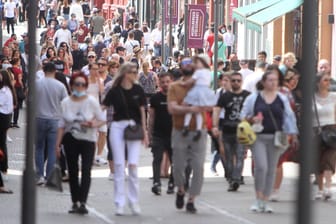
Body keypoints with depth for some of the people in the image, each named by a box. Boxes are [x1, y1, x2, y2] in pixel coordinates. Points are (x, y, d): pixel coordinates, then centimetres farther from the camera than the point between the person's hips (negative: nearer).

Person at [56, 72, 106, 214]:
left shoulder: (92, 102, -5)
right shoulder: (66, 103, 0)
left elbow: (102, 120, 1)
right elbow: (62, 125, 4)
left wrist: (93, 124, -20)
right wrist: (58, 143, 1)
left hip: (88, 140, -2)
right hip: (71, 140, 2)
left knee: (86, 171, -13)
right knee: (72, 171, 7)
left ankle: (83, 203, -18)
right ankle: (75, 202, 16)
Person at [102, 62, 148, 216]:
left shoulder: (138, 90, 3)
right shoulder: (115, 91, -3)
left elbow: (142, 111, 7)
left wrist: (145, 132, 5)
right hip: (117, 127, -1)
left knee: (133, 165, -5)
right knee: (119, 166, 1)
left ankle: (134, 201, 8)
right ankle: (119, 203, 6)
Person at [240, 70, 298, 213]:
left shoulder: (282, 99, 9)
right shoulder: (253, 98, 3)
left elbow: (289, 118, 12)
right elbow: (243, 116, 7)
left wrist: (293, 136, 5)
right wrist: (251, 119, -14)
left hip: (275, 138, 3)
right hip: (258, 137, -3)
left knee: (271, 169, 4)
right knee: (261, 167, -16)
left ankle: (265, 201, 13)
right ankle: (258, 199, -2)